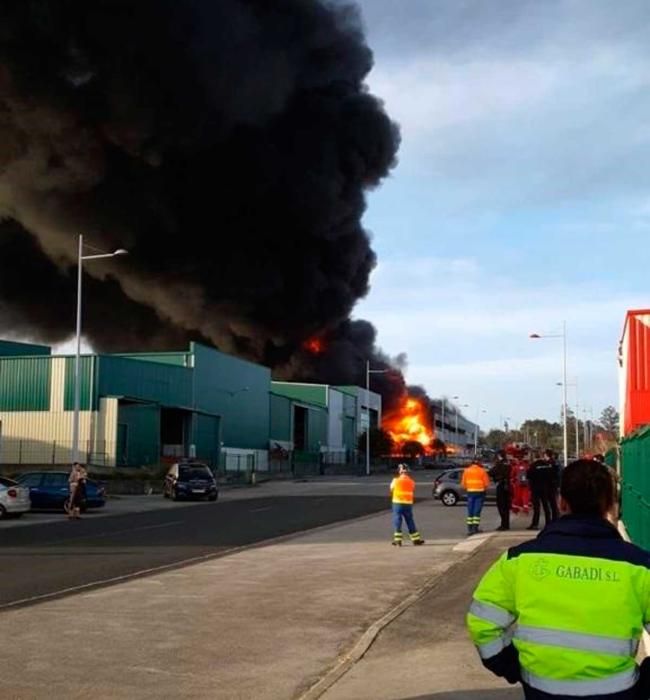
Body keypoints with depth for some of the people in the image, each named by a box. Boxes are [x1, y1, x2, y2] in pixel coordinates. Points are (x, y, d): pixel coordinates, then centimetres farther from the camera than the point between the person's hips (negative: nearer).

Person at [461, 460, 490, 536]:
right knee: (477, 511, -1)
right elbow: (486, 483, -3)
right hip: (480, 492, -2)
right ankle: (475, 528, -5)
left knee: (470, 511, 7)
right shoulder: (482, 471, 3)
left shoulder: (466, 471, 9)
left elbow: (463, 483, 4)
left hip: (470, 492, 2)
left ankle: (469, 528, 4)